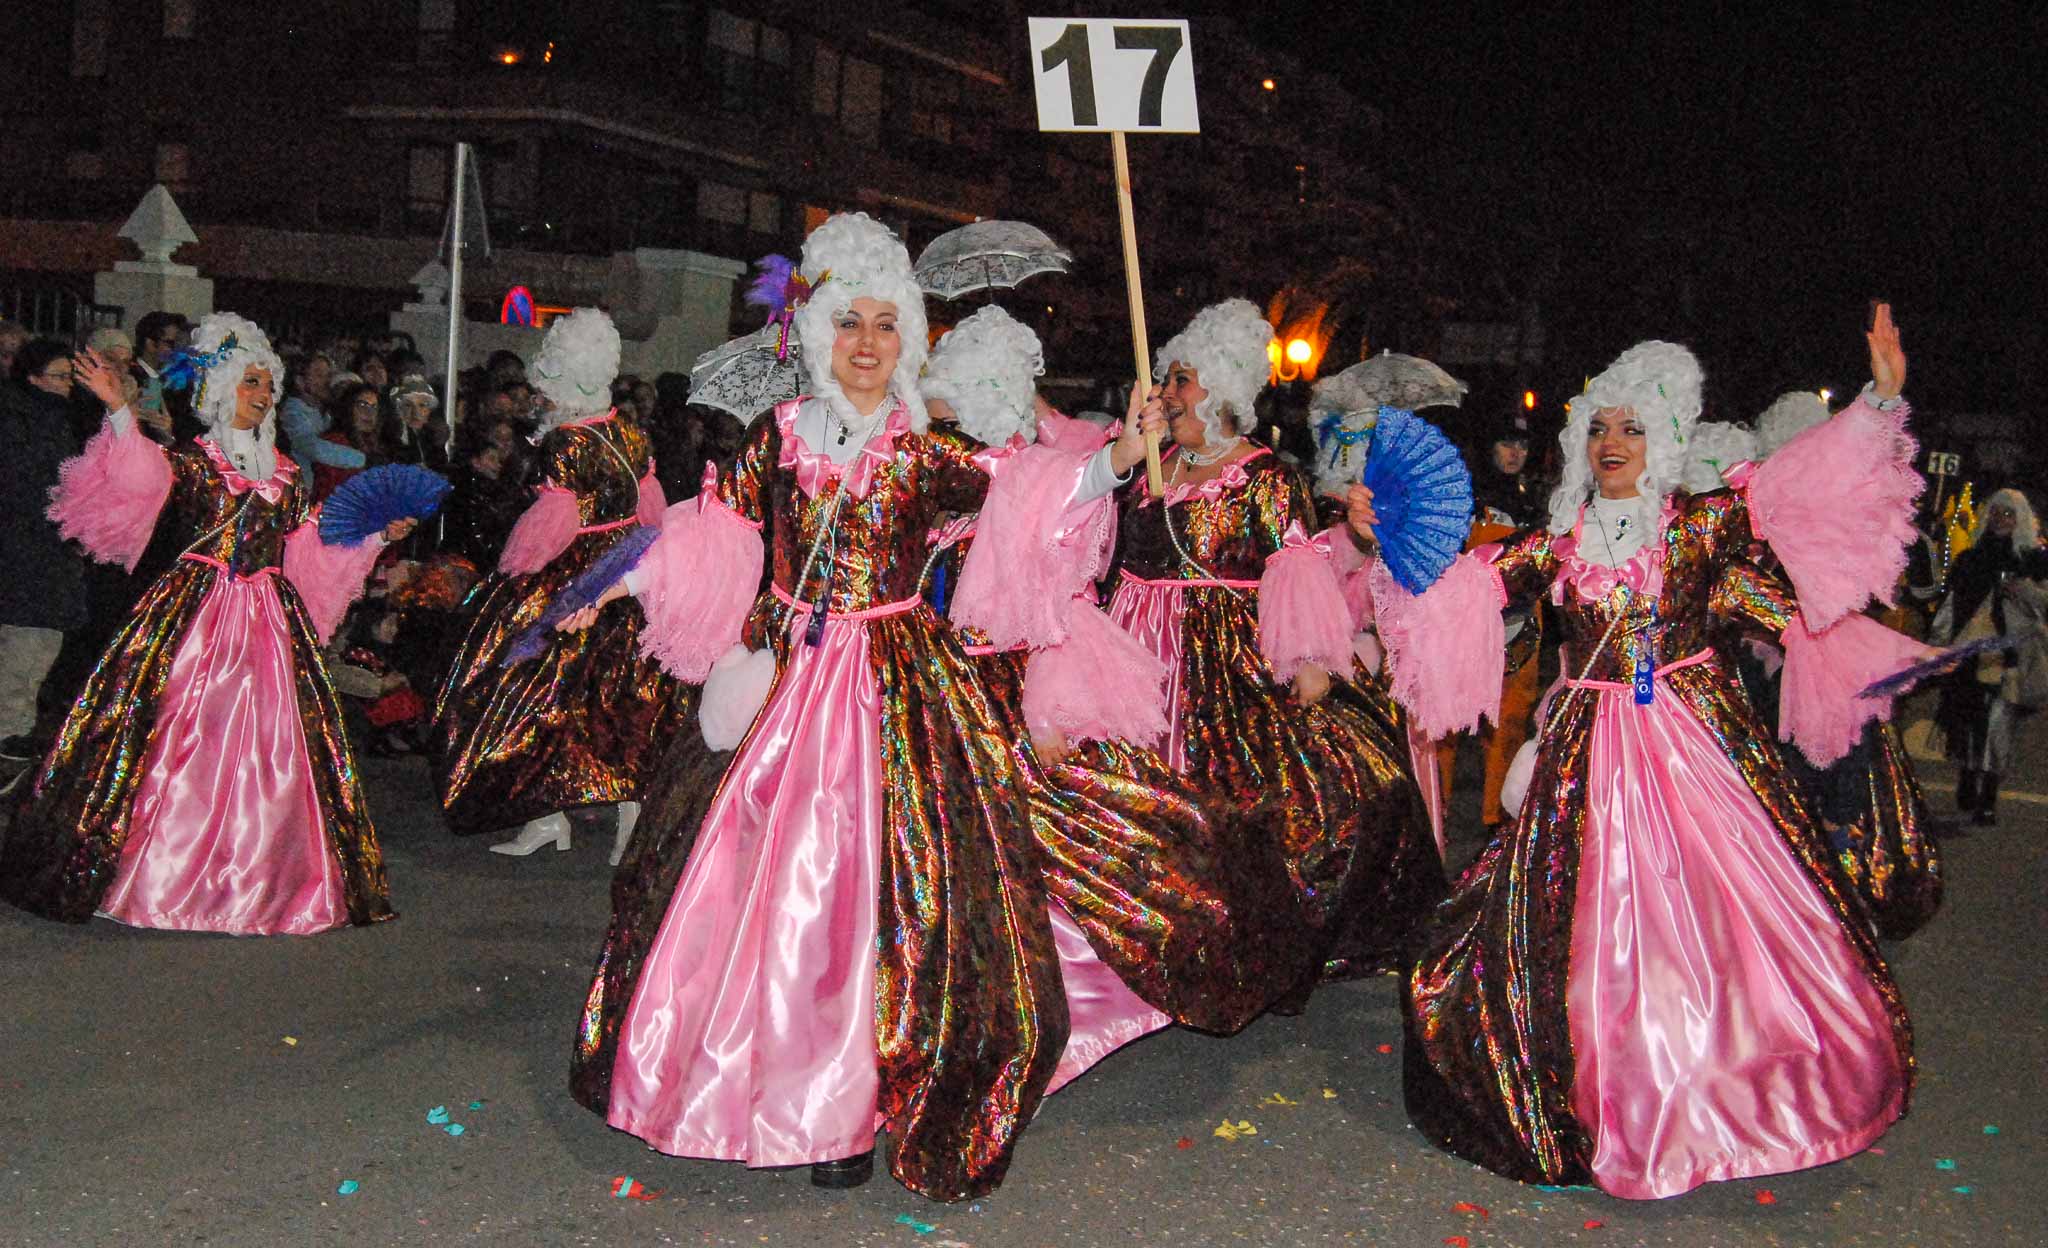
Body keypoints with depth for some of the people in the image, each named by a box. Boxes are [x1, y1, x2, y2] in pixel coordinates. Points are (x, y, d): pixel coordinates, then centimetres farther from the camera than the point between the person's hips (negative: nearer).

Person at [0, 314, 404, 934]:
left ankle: (257, 879, 8)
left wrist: (375, 537, 16)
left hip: (268, 619, 4)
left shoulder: (287, 474, 17)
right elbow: (140, 481, -18)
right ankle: (165, 869, 1)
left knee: (262, 742, 1)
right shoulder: (188, 460, 4)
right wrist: (120, 411, -28)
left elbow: (311, 553, 21)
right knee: (182, 733, -8)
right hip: (194, 609, -3)